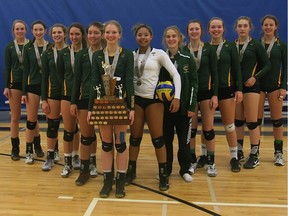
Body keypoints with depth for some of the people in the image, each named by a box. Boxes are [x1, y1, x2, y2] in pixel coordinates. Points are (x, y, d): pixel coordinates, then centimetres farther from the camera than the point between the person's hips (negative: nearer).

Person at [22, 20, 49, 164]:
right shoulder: (28, 48, 2)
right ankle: (29, 151, 11)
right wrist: (24, 91, -2)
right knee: (31, 120, 1)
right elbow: (26, 70, 2)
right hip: (33, 86, 0)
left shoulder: (51, 47, -2)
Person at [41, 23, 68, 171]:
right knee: (52, 125, 6)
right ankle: (50, 157, 17)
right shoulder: (47, 53, 4)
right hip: (53, 92, 2)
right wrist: (44, 99, -1)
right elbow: (44, 77, 4)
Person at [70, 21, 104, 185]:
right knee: (85, 135, 7)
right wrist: (73, 101, 2)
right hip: (85, 98, 3)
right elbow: (77, 79, 6)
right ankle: (85, 169, 16)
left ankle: (92, 162, 26)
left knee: (91, 134, 8)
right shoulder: (82, 54, 6)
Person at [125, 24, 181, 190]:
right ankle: (131, 171, 23)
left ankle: (164, 175, 10)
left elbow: (175, 74, -5)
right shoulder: (132, 55, 7)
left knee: (157, 138, 0)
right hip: (136, 99, 3)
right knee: (135, 137, 9)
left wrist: (177, 97, -13)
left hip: (153, 99, -3)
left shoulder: (159, 54, -2)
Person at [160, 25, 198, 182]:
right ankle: (166, 169, 22)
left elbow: (194, 83, -1)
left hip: (183, 106, -1)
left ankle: (185, 170, 20)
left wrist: (192, 106, -7)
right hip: (165, 106, 1)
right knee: (166, 139, 8)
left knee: (184, 139, 5)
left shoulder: (188, 59, 1)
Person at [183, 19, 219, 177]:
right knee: (191, 128, 6)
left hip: (206, 91, -1)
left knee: (208, 128, 1)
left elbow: (214, 73, -1)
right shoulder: (183, 50, 2)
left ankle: (210, 162, 12)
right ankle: (192, 160, 18)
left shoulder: (209, 49, -1)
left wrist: (215, 95, -8)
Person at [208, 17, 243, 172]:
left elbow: (237, 69, 1)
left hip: (226, 89, 0)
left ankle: (234, 157, 15)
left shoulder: (230, 46, 2)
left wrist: (239, 89, -6)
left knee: (229, 124, 5)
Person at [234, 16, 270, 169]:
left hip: (251, 86, -3)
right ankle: (239, 151, 23)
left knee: (252, 121, -2)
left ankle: (255, 155, 7)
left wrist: (255, 77, -14)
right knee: (238, 121, 10)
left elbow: (267, 65, -1)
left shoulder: (256, 45, -1)